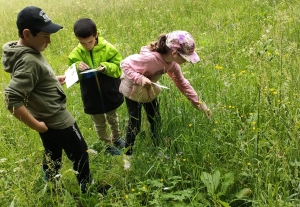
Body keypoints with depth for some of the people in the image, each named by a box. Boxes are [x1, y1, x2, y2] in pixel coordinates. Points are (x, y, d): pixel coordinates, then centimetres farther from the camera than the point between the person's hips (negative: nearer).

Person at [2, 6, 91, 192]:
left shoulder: (29, 52, -2)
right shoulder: (29, 61, -32)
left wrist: (55, 80, 7)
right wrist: (36, 125, -26)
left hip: (48, 118, 9)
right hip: (57, 121, -9)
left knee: (52, 154, 26)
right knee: (80, 154, 12)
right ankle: (87, 189, 34)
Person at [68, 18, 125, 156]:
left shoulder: (108, 48, -16)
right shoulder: (76, 54, -12)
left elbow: (119, 68, -12)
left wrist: (106, 67, -31)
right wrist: (76, 68, -26)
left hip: (110, 94, 0)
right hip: (92, 97, 0)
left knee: (113, 119, 25)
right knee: (99, 124, 19)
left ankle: (116, 138, 51)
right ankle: (108, 145, 41)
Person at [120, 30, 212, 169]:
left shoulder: (172, 62, -18)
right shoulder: (150, 58, -40)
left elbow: (181, 82, -6)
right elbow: (125, 64, -29)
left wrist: (198, 103, -8)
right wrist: (140, 79, -43)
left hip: (149, 90, 6)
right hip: (132, 90, -6)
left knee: (156, 121, 14)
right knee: (135, 124, 1)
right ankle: (128, 156, 24)